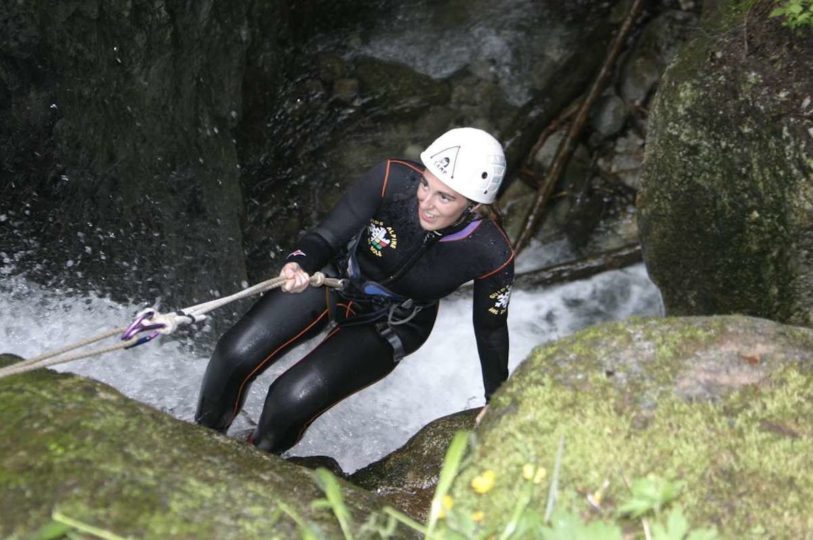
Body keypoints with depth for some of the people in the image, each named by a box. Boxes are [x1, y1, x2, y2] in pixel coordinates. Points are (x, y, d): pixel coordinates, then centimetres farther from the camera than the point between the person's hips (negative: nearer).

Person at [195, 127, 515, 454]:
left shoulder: (492, 256, -30)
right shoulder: (393, 179, -31)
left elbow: (491, 328, -11)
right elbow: (326, 237, -22)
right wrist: (301, 265, -45)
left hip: (387, 329, -1)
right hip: (335, 277, 2)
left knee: (293, 399, -17)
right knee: (236, 354, -11)